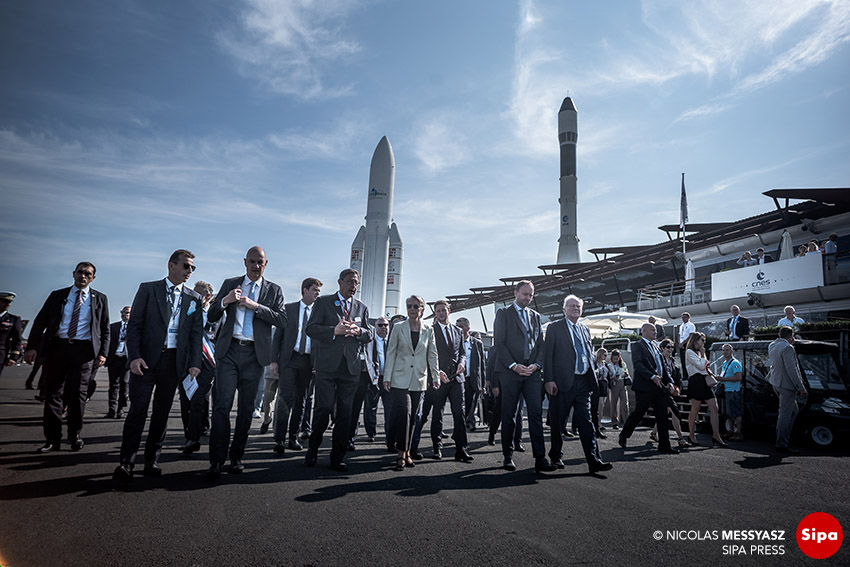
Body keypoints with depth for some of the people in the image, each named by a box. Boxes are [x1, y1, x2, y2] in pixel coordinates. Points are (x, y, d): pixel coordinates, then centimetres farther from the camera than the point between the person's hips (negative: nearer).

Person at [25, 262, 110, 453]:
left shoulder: (100, 299, 11)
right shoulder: (57, 295, 13)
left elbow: (105, 328, 9)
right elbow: (40, 321, 9)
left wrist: (103, 352, -2)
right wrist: (32, 347, -3)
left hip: (84, 349, -1)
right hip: (57, 346, 2)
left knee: (77, 393, 0)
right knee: (53, 393, 2)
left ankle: (75, 436, 12)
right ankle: (52, 439, 9)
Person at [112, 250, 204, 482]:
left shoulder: (194, 298, 10)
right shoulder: (148, 289, 5)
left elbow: (196, 333, 8)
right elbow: (134, 324, 0)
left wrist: (194, 363, -1)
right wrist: (134, 356, -10)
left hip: (174, 361, 2)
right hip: (146, 358, -2)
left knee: (162, 411, 8)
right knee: (138, 409, -3)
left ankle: (152, 460, 19)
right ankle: (126, 462, 7)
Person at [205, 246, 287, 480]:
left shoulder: (273, 290, 9)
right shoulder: (229, 284, 11)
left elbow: (282, 319, -5)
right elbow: (211, 317, 9)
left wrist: (256, 306, -15)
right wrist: (224, 301, -10)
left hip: (254, 355, 0)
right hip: (229, 350, 0)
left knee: (246, 408, 6)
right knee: (222, 405, -8)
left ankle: (237, 458, 18)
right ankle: (216, 461, -2)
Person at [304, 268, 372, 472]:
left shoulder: (361, 307, 17)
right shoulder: (323, 302, 7)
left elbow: (369, 335, 14)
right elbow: (311, 328, -3)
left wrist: (358, 331, -8)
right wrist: (334, 331, -18)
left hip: (351, 366, 3)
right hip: (327, 365, -3)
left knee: (344, 414, 4)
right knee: (323, 408, -7)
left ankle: (337, 458, 15)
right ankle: (313, 448, 18)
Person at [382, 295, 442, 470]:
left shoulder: (428, 330, 6)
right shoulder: (398, 328, 2)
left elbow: (432, 355, 9)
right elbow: (390, 353, 2)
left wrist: (436, 376, 5)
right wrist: (387, 377, -3)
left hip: (419, 380, 2)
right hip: (400, 379, -2)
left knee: (412, 417, 6)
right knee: (403, 413, -14)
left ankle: (406, 451, 18)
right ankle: (402, 452, -3)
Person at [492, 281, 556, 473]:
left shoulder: (535, 316, 18)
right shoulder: (503, 313, 4)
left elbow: (540, 343, 14)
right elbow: (499, 343, -4)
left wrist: (537, 364, -3)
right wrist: (514, 365, -13)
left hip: (532, 372, 4)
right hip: (509, 372, -3)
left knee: (536, 415, -2)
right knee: (509, 416, 4)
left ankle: (540, 459, 0)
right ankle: (508, 456, 15)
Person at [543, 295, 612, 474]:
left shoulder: (585, 330, 18)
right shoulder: (554, 328, 1)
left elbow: (590, 355, 25)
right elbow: (547, 355, -4)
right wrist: (549, 380, -13)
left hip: (582, 382, 4)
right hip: (562, 382, -4)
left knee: (586, 422, 0)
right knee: (557, 421, 6)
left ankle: (594, 461, -1)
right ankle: (556, 456, 24)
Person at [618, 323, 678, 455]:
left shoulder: (655, 346, 20)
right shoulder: (637, 345, -4)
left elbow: (663, 366, 20)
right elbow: (637, 364, -17)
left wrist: (669, 381, 6)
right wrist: (652, 376, -26)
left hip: (659, 386, 7)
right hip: (645, 387, -7)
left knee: (662, 417, 6)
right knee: (638, 413, 0)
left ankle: (664, 445, 12)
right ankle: (623, 436, 19)